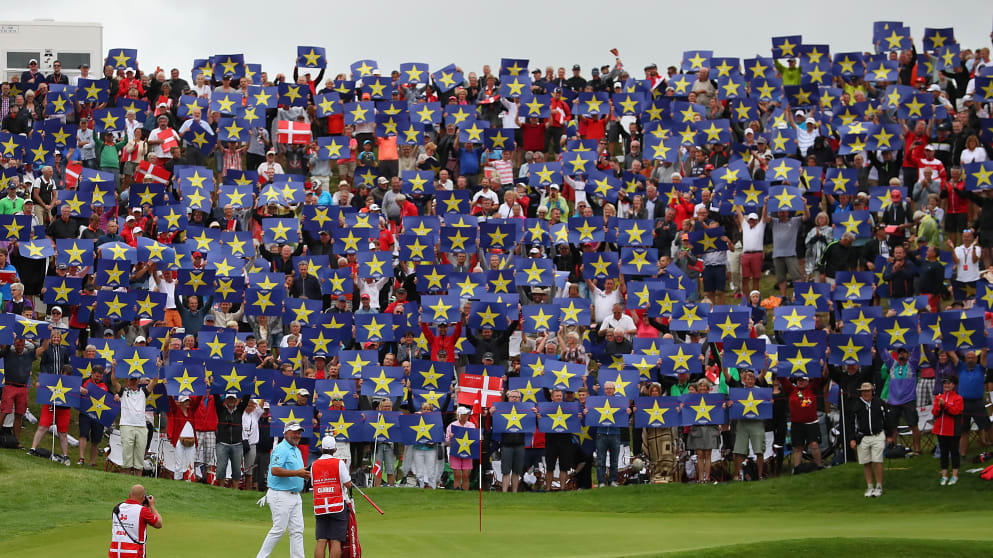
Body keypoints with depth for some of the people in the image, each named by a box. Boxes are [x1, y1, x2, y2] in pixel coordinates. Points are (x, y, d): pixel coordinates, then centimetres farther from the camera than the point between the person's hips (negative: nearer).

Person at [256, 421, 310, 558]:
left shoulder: (297, 451, 19)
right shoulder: (281, 449, -12)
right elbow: (275, 470, -24)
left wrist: (304, 475, 6)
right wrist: (297, 473, -25)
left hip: (295, 495, 9)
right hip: (281, 495, -9)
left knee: (297, 530, 5)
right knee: (279, 529, -7)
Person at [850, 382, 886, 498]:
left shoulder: (879, 403, 4)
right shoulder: (856, 405, 3)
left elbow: (886, 419, 12)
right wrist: (852, 439, -1)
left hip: (877, 437, -1)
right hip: (862, 438, 1)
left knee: (877, 462, -7)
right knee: (866, 464, 4)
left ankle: (879, 487, 2)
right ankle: (869, 487, 14)